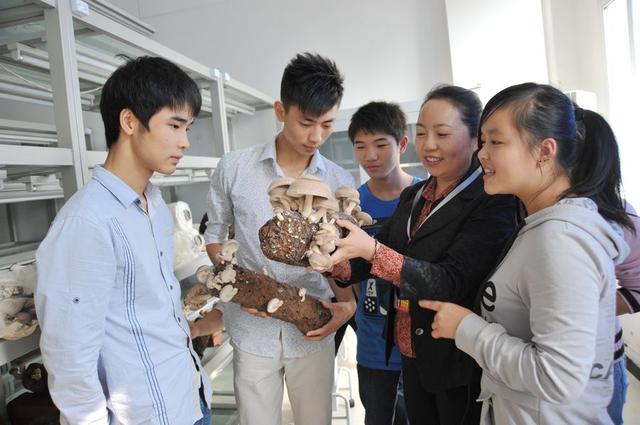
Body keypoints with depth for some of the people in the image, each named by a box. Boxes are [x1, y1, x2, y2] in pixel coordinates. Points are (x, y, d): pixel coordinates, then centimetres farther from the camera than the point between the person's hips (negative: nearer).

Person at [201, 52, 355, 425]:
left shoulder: (341, 183, -3)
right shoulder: (235, 168, -5)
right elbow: (215, 235, 6)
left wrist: (348, 303, -13)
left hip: (314, 332, 1)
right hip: (252, 332, 0)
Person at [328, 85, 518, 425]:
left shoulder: (494, 201, -17)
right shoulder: (412, 196, 5)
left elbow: (451, 282, -27)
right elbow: (369, 264, 5)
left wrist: (372, 249, -37)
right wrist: (337, 260, -15)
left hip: (459, 364, -6)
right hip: (411, 357, 6)